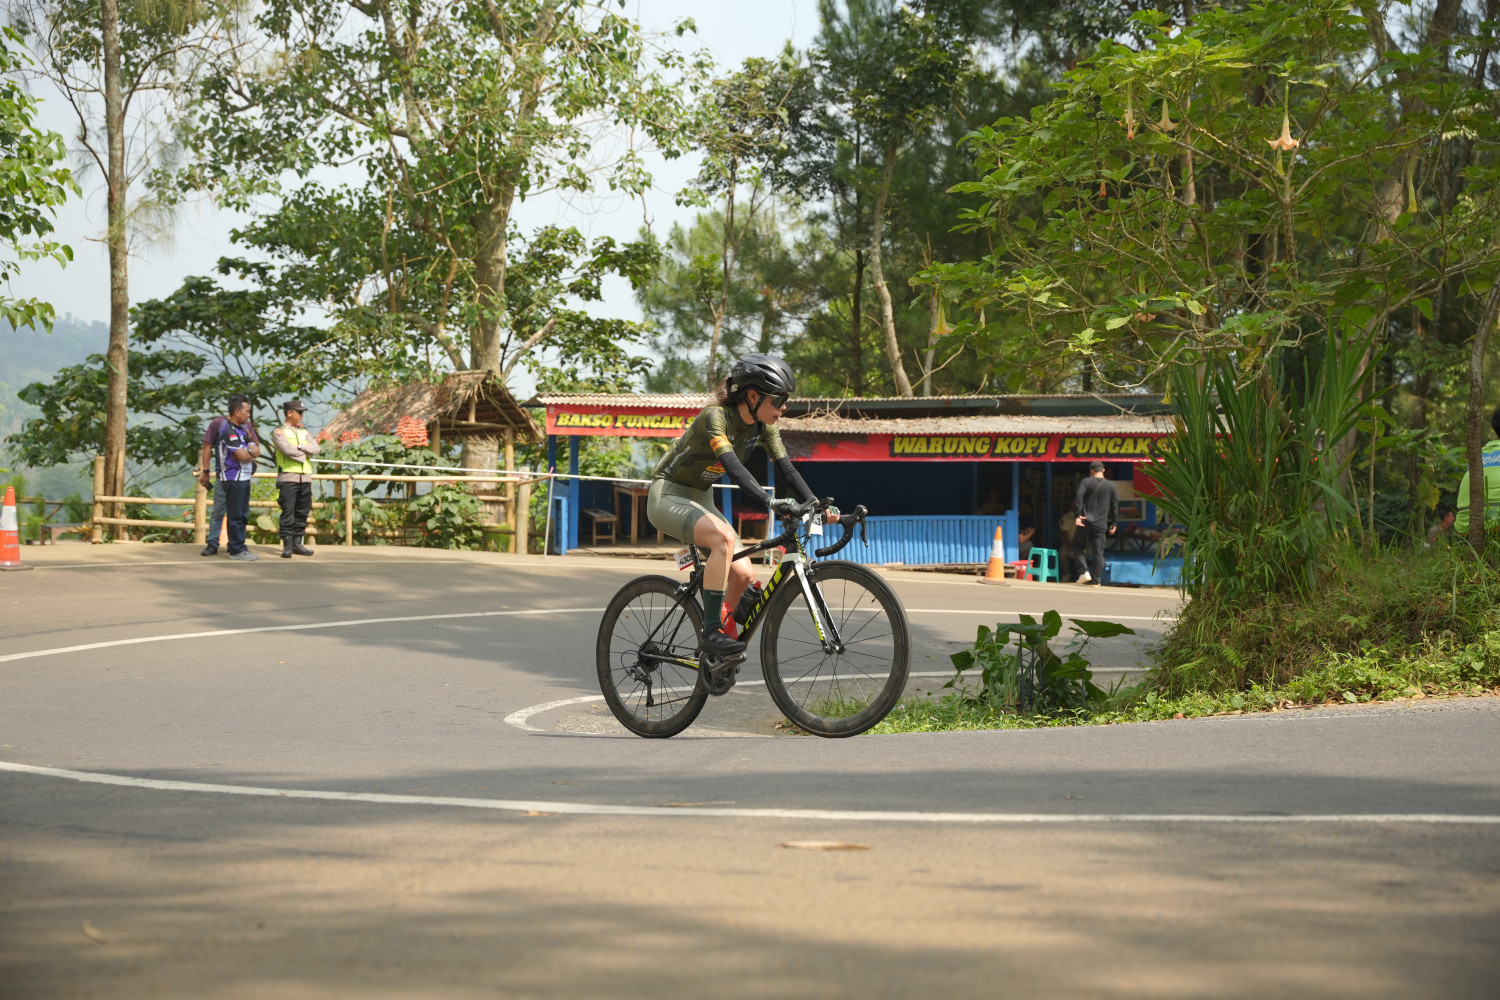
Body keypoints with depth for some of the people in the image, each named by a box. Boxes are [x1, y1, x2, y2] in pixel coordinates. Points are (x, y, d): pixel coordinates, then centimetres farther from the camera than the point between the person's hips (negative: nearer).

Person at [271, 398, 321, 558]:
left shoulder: (304, 432, 17)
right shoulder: (279, 432, 0)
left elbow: (315, 449, 2)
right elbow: (287, 450, -16)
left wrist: (299, 447, -12)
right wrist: (304, 454, -3)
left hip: (305, 477, 6)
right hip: (288, 477, -6)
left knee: (302, 512, 5)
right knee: (288, 512, -8)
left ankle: (297, 543, 11)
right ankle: (287, 546, -6)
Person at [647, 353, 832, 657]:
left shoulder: (763, 426, -4)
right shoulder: (716, 416, -27)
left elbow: (786, 469, -5)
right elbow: (732, 466, -41)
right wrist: (770, 503, -53)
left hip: (700, 500, 8)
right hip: (667, 496, -8)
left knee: (743, 574, -5)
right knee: (724, 538, -34)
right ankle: (712, 631, -31)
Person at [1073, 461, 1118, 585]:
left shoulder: (1086, 482, -1)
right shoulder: (1111, 485, 7)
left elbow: (1078, 498, -13)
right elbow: (1115, 505, 10)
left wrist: (1078, 515, -15)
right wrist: (1113, 524, 15)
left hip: (1086, 522, -2)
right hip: (1101, 524, 2)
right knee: (1098, 552, 6)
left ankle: (1084, 572, -6)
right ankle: (1097, 580, 4)